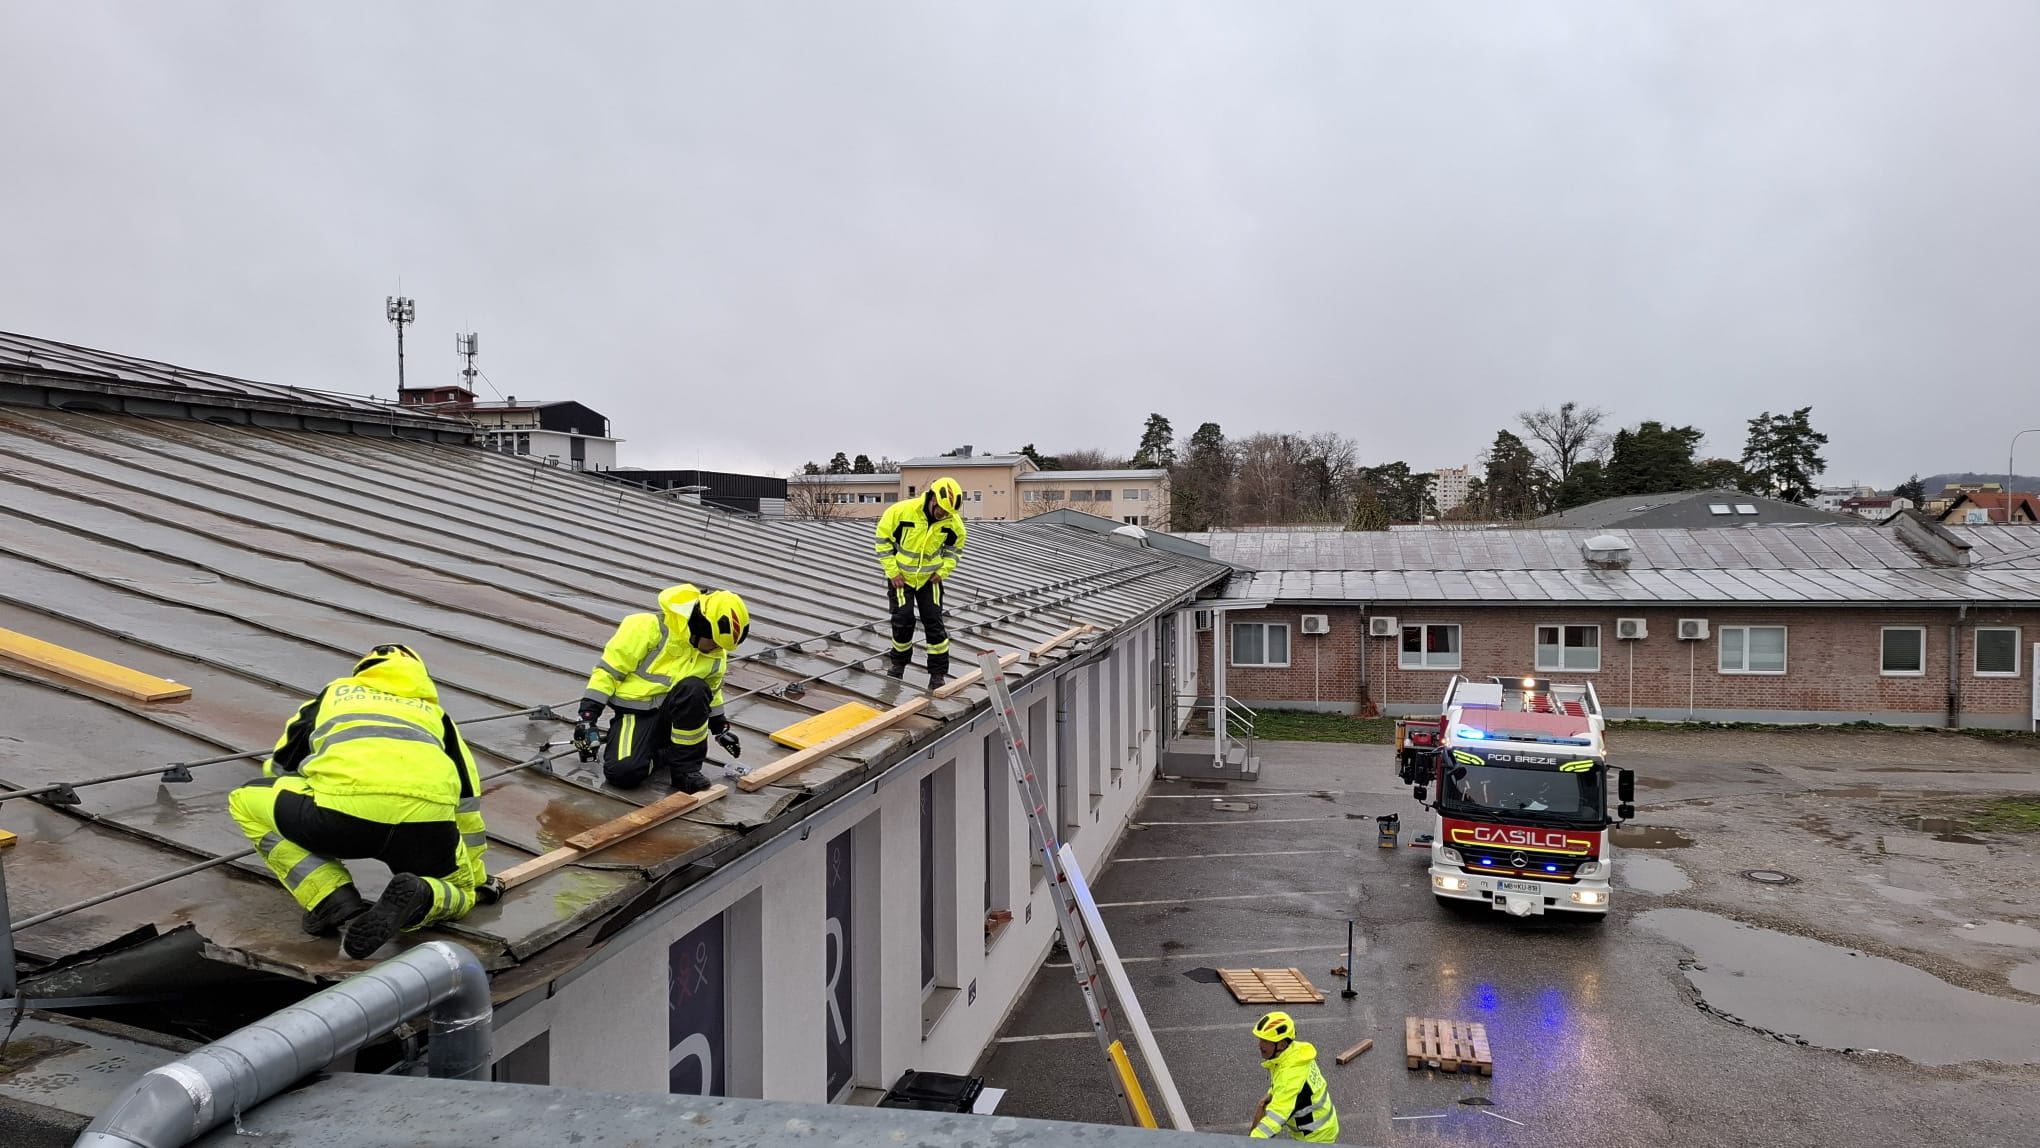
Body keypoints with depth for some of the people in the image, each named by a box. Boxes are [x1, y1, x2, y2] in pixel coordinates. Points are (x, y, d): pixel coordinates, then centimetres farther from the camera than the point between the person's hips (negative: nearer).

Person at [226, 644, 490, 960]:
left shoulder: (334, 693, 37)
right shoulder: (434, 713, 38)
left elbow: (277, 770, 48)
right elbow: (467, 800, 42)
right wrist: (475, 877, 55)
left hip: (344, 812, -2)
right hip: (425, 824, 2)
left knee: (245, 802, 27)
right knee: (458, 895, 31)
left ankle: (336, 902, 11)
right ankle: (416, 898, -6)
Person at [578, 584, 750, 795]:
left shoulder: (715, 655, 3)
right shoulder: (649, 627, -17)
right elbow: (609, 668, -13)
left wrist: (721, 727, 22)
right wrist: (588, 714, -15)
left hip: (675, 712, 4)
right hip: (637, 712, -4)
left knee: (695, 689, -32)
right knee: (624, 772, -32)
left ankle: (686, 766, -16)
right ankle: (663, 754, 3)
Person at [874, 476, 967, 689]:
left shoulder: (953, 521, -15)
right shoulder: (901, 511, -24)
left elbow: (955, 547, 6)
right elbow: (883, 539, -12)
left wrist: (943, 571, -6)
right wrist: (892, 571, -13)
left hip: (929, 578, 2)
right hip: (901, 576, -2)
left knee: (934, 622, -1)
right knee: (903, 620, -2)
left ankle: (938, 673, 6)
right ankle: (899, 662, 23)